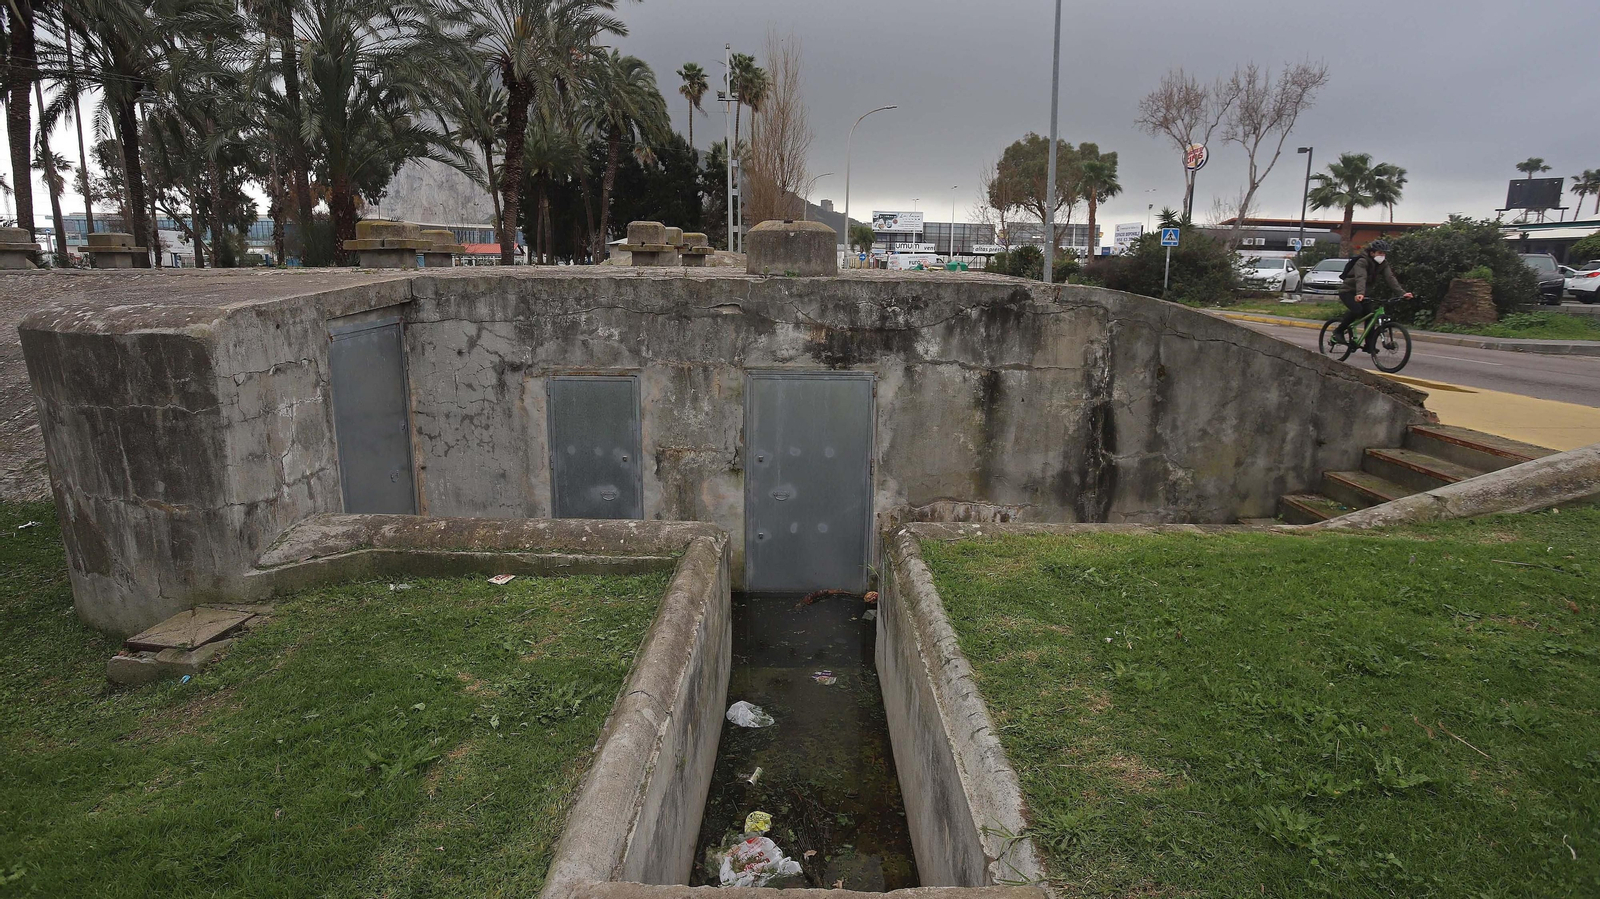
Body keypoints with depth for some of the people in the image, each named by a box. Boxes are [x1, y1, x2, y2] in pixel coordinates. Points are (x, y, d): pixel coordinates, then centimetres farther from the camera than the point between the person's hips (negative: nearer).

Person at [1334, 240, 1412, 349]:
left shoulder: (1383, 264, -2)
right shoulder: (1362, 261, -22)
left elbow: (1390, 278, -13)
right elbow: (1361, 278, -39)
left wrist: (1402, 293, -26)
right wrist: (1360, 293, -56)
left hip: (1363, 293, 7)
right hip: (1348, 290, -7)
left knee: (1369, 315, -8)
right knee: (1357, 309, -31)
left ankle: (1369, 345, -3)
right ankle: (1338, 331, -12)